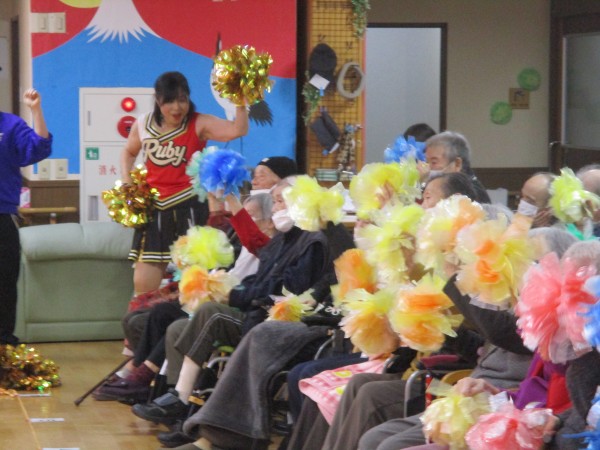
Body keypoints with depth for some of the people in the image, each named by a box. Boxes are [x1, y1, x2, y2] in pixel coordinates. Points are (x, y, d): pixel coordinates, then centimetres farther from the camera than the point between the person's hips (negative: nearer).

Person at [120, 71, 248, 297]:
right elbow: (129, 152, 24)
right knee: (143, 284, 5)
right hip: (154, 210, 4)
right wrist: (126, 184, 11)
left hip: (189, 210, -4)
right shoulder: (143, 125, 5)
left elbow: (238, 130, -23)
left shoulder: (199, 124, -8)